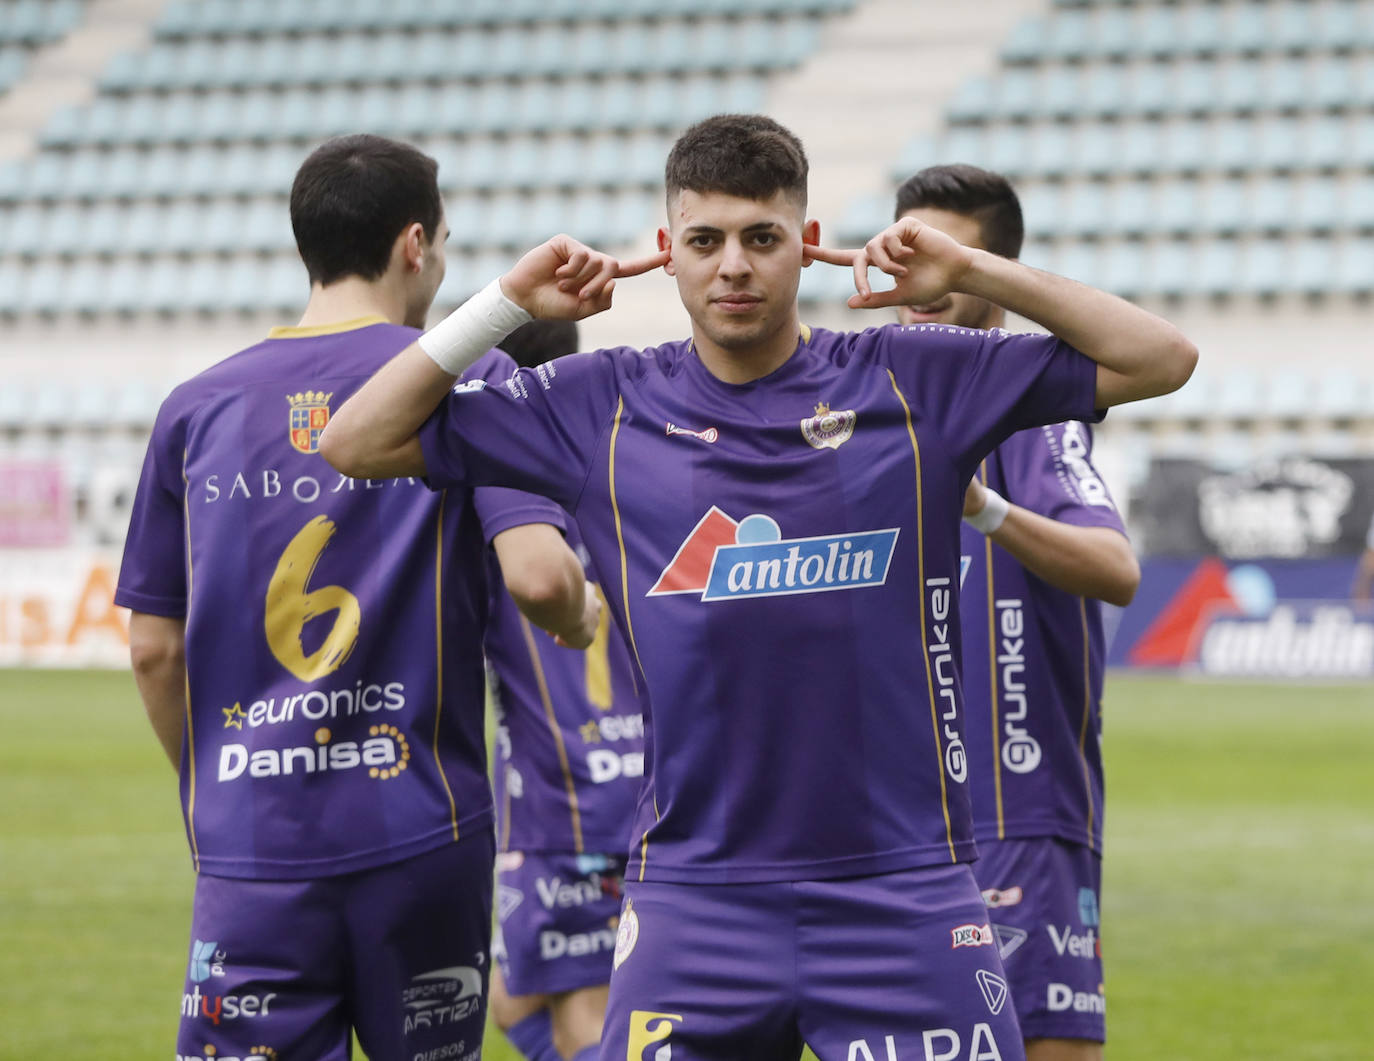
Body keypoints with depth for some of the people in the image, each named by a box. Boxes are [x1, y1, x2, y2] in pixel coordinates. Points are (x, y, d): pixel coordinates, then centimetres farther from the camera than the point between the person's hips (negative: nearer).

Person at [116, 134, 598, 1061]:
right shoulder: (471, 383, -1)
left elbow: (155, 648, 10)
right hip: (421, 840, -1)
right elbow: (538, 574, -14)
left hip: (251, 850, 1)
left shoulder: (197, 409, 8)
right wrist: (581, 622, 9)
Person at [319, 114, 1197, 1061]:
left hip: (904, 892, -1)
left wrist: (973, 273, -3)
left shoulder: (914, 383, 5)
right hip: (692, 899, 1)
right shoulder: (603, 408, 7)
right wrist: (511, 302, 3)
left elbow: (1160, 360, 5)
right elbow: (356, 443, 9)